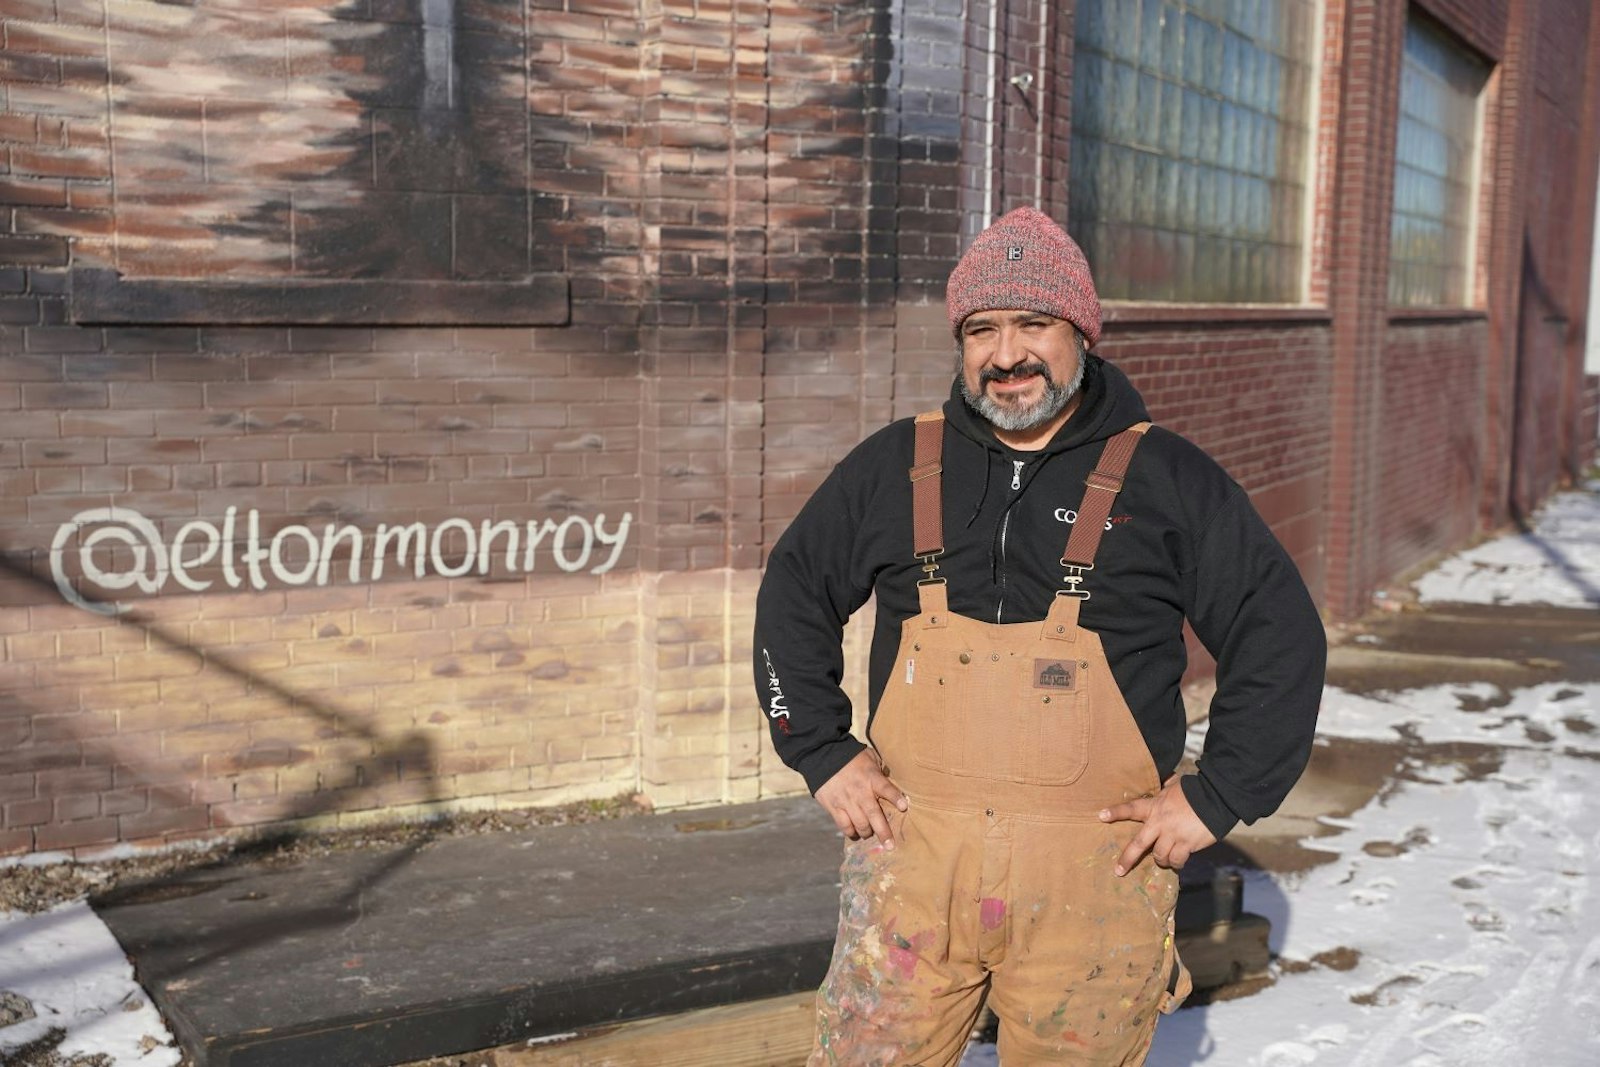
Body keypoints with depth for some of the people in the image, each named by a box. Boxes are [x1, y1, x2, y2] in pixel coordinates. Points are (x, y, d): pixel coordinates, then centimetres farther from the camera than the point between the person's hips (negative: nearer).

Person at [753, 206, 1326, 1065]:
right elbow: (794, 594, 17)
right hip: (911, 861, 2)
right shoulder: (896, 467, 7)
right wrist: (822, 754, 8)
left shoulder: (1165, 479, 2)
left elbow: (1280, 634, 4)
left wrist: (1216, 798, -2)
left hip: (1094, 880, -1)